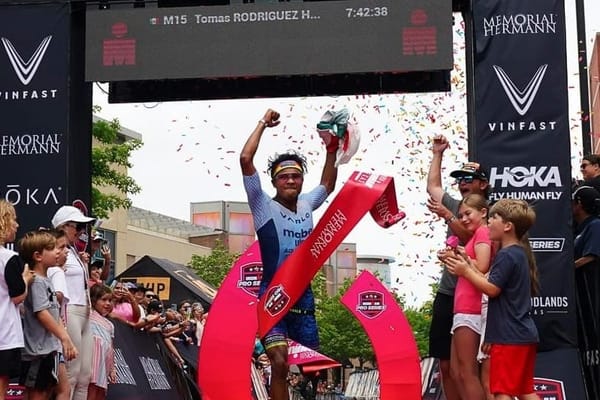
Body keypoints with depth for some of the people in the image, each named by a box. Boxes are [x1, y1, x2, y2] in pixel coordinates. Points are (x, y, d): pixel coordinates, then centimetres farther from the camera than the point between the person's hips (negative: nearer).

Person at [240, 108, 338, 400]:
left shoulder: (306, 205, 10)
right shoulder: (264, 206, -5)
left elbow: (328, 185, 30)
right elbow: (245, 159, -17)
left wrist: (332, 149, 18)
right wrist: (264, 123, -8)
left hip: (303, 296, 6)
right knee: (280, 364, -18)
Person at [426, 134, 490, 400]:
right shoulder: (456, 207, 16)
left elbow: (470, 237, -19)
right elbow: (432, 186, 28)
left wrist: (447, 216, -26)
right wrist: (437, 154, 26)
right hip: (446, 295, 7)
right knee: (447, 364, 7)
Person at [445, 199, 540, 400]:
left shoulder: (506, 255, -14)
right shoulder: (519, 253, 16)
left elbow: (492, 289, -17)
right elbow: (496, 284, 16)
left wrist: (466, 272, -9)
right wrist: (470, 266, 11)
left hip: (509, 337, -10)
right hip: (523, 334, 10)